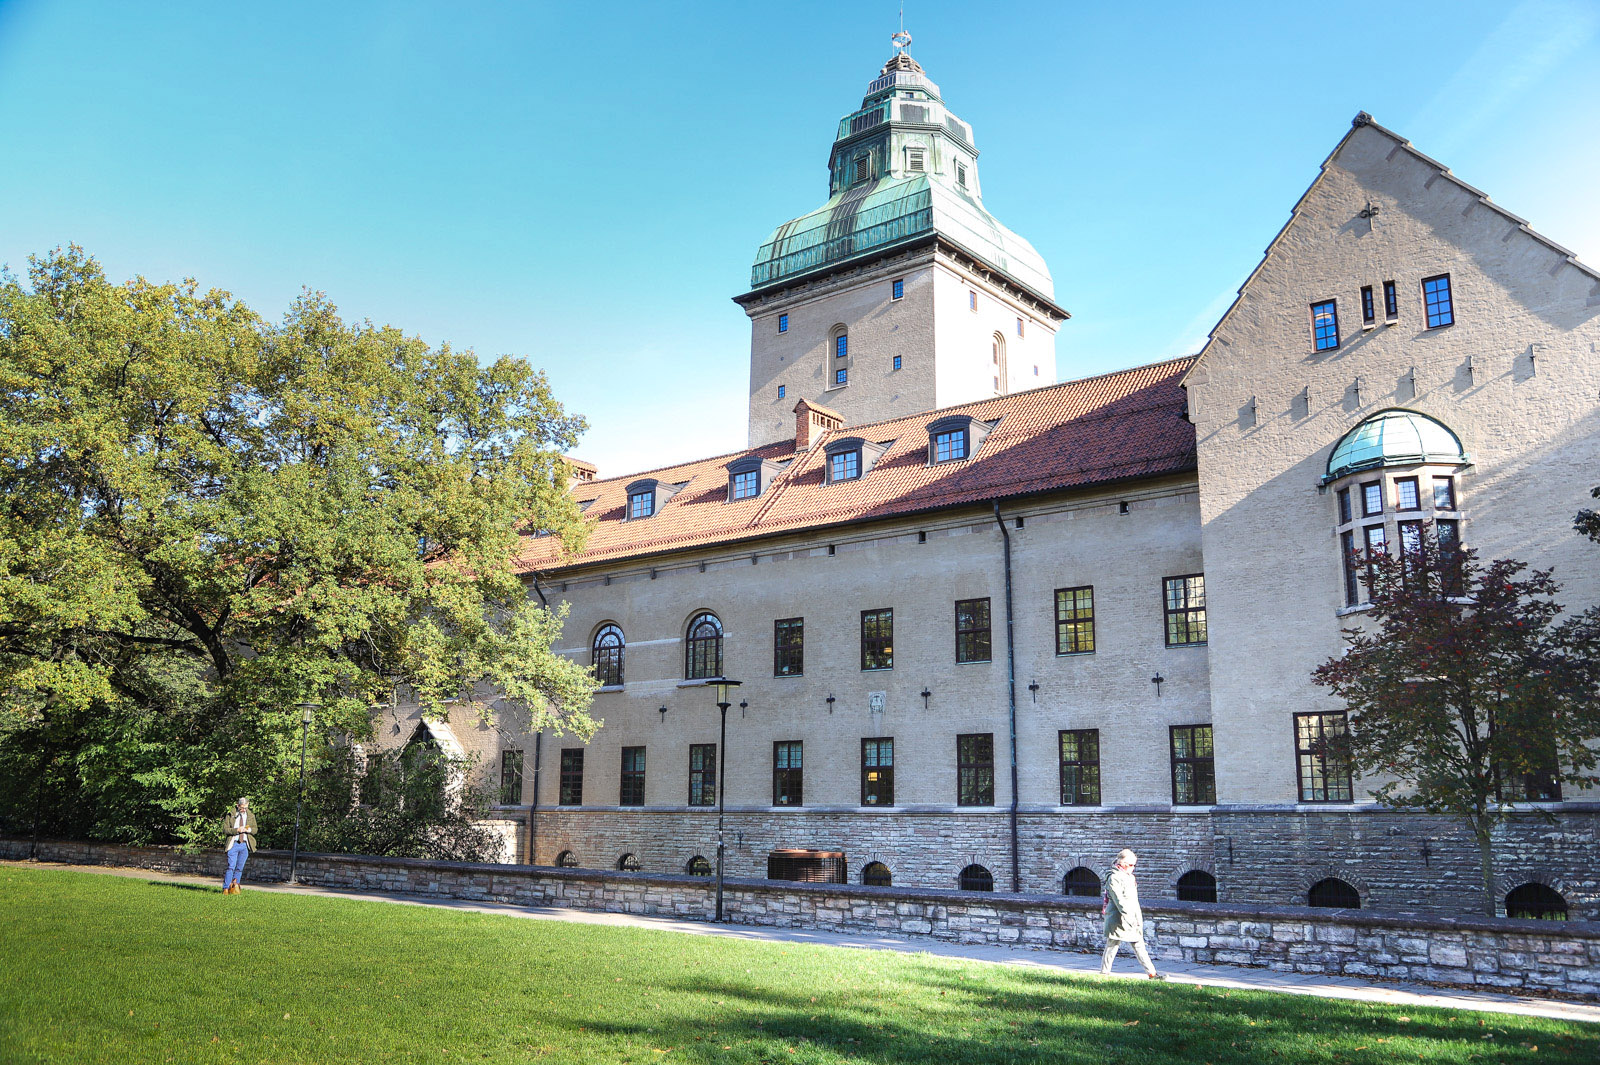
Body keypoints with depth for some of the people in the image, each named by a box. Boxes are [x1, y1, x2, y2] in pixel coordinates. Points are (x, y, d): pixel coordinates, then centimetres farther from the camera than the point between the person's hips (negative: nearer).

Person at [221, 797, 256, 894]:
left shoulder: (251, 816, 11)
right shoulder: (230, 815, 2)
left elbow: (255, 830, 10)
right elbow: (225, 829, -4)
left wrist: (248, 830, -12)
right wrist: (237, 830, -17)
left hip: (245, 845, 3)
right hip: (233, 844, -3)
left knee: (240, 868, 5)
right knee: (231, 867, -9)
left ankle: (234, 885, 14)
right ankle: (226, 888, -5)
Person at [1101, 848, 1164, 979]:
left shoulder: (1129, 877, 17)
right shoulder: (1114, 878, -13)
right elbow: (1119, 900, -22)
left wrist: (1139, 919, 21)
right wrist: (1128, 916, -29)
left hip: (1132, 920, 9)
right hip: (1118, 920, -9)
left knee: (1139, 946, 6)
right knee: (1112, 946, -1)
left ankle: (1152, 973, 8)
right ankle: (1104, 973, 7)